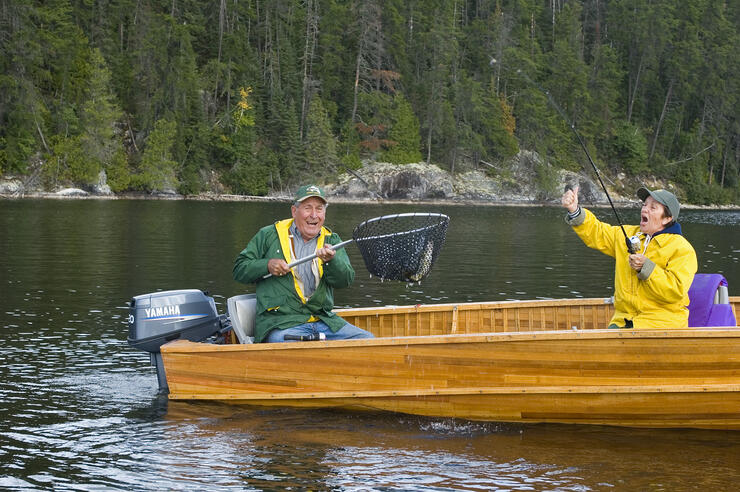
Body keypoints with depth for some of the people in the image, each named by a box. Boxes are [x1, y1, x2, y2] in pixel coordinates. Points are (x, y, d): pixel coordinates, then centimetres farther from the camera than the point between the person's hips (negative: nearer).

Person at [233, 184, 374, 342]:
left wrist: (331, 260, -20)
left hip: (323, 319, 4)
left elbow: (346, 280, 1)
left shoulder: (331, 240, 15)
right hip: (279, 322, -4)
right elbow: (239, 269, 11)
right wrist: (267, 265, -8)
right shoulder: (269, 236, 10)